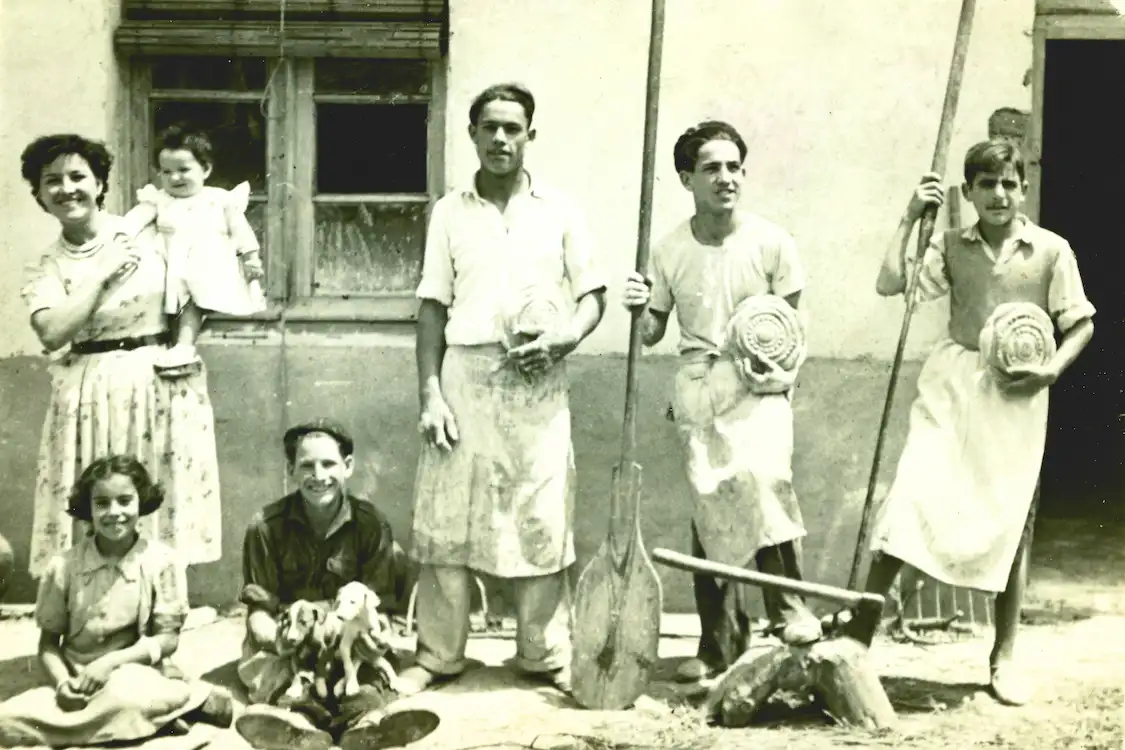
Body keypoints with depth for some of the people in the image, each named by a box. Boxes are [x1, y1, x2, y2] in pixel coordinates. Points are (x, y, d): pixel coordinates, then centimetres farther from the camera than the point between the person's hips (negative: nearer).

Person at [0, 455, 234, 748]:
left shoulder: (161, 561, -3)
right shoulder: (63, 566, 1)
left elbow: (167, 639, -4)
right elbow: (48, 643, 5)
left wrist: (110, 662, -18)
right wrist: (62, 683, -16)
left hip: (138, 673, -4)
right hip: (76, 682, 4)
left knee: (125, 695, -41)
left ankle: (193, 700, -9)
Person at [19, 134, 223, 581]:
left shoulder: (147, 235, 4)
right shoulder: (46, 268, 4)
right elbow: (52, 333, -12)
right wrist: (104, 274, -12)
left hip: (164, 384, 0)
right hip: (91, 394, 0)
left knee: (165, 502, 0)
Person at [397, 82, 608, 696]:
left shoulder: (559, 210, 7)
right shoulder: (449, 213, 8)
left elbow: (593, 294, 9)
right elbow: (432, 308, 6)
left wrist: (563, 339, -11)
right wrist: (429, 393, -3)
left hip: (537, 381, 0)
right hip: (465, 374, 1)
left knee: (541, 520, 1)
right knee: (445, 518, 0)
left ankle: (546, 654, 12)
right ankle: (438, 655, 10)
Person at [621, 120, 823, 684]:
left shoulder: (771, 242, -3)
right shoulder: (671, 251, 3)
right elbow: (652, 333, 11)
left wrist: (781, 372, -11)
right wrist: (639, 310, -11)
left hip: (757, 387, -2)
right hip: (698, 388, 2)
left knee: (765, 477, -29)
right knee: (710, 511, 3)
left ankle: (789, 607, -15)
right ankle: (719, 644, 14)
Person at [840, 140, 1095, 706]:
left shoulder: (1051, 251, 3)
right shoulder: (951, 247, 6)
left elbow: (1082, 324, 6)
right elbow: (889, 284, -3)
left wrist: (1052, 369, -11)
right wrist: (909, 218, -3)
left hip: (1015, 398, 0)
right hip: (953, 385, 0)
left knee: (1010, 526, 6)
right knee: (911, 499, -13)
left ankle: (1003, 659, 19)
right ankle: (857, 632, -7)